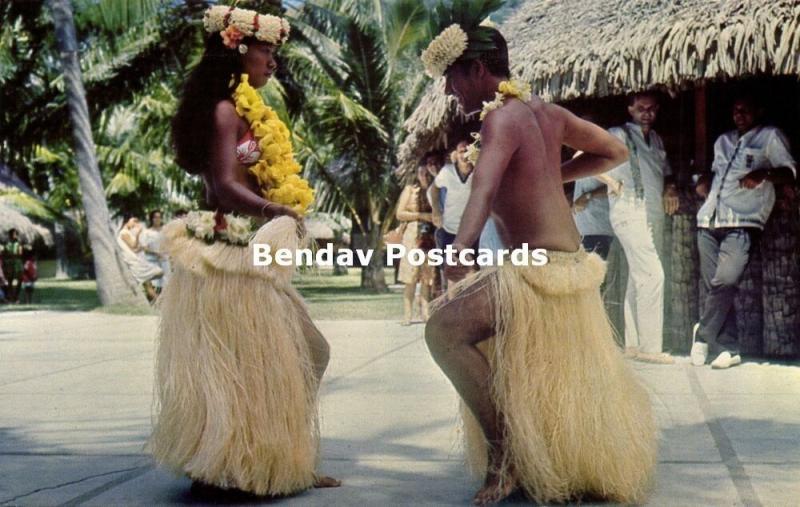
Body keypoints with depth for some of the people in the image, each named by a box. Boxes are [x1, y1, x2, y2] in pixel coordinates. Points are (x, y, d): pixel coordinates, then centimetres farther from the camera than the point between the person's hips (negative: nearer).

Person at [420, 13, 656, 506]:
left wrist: (460, 253, -50)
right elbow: (616, 151, 20)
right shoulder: (547, 112, 10)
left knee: (445, 330, -21)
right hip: (571, 260, 10)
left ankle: (503, 454, -17)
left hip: (541, 269, -10)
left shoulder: (502, 117, -15)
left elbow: (484, 188, -35)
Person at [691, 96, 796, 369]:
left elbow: (790, 171, -1)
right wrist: (704, 181, 16)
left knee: (724, 282, -19)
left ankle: (703, 334, -3)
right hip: (709, 222, 5)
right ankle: (728, 349, 0)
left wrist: (763, 174, -21)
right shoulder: (723, 141, 26)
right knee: (713, 286, -2)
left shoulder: (770, 136, 9)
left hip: (742, 224, -5)